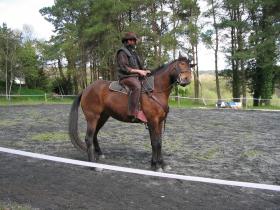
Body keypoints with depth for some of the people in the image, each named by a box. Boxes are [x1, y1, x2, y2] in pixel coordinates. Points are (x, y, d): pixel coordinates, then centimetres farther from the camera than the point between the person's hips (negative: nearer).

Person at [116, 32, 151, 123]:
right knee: (137, 86, -37)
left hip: (136, 77, 10)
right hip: (126, 77, -10)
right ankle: (133, 113, -42)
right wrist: (138, 71, -17)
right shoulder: (122, 53, -6)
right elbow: (124, 68, -16)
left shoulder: (133, 53, 23)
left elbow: (138, 66, 28)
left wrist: (145, 71, 8)